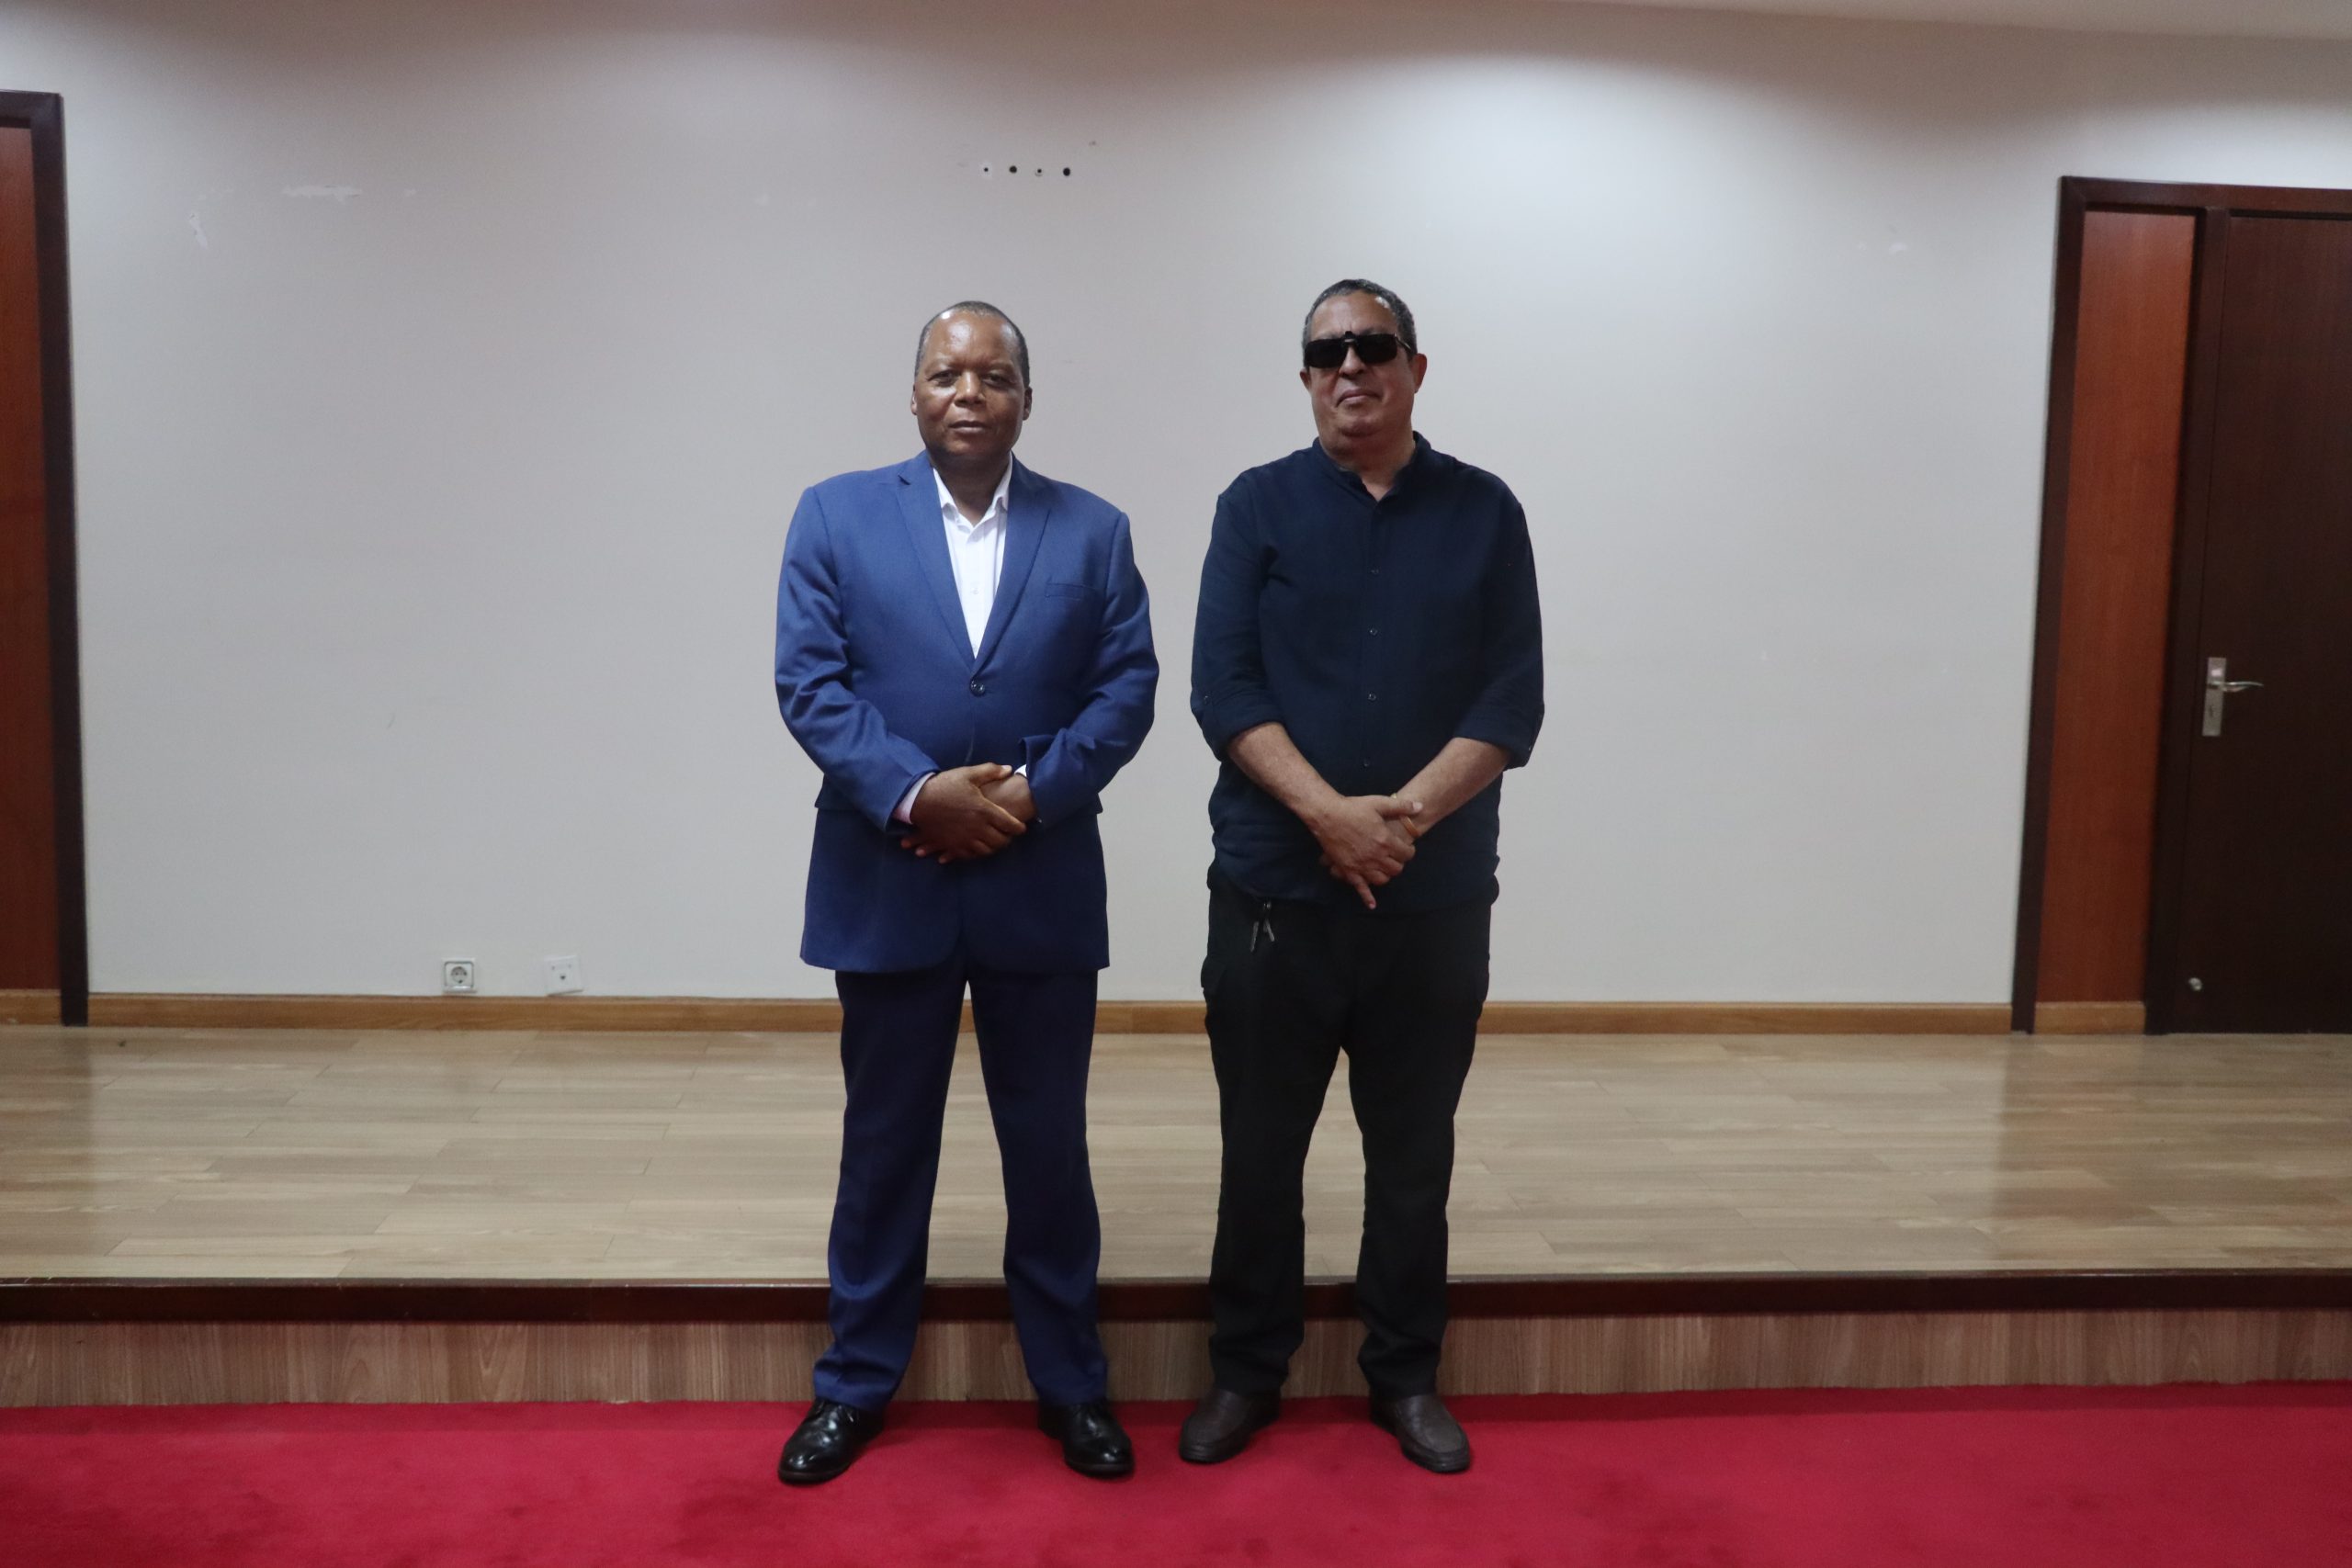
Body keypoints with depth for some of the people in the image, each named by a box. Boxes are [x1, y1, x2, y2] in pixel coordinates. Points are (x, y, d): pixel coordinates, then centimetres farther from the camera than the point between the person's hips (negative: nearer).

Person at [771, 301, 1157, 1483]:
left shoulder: (1092, 531, 6)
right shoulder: (835, 515, 3)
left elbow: (1126, 688, -1)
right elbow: (809, 681, -5)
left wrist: (1034, 791, -16)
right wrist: (917, 794, -18)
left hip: (1044, 886, 1)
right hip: (886, 883, 0)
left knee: (1048, 1141, 10)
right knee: (884, 1140, 12)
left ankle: (1069, 1383, 27)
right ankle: (857, 1381, 29)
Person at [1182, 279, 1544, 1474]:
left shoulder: (1484, 512, 5)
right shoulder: (1258, 506, 3)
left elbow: (1512, 698, -1)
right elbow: (1222, 687, -6)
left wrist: (1408, 812, -16)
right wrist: (1329, 814, -18)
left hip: (1438, 893, 1)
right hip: (1273, 884, -1)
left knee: (1414, 1148, 11)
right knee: (1261, 1141, 9)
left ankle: (1406, 1374, 27)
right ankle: (1246, 1369, 25)